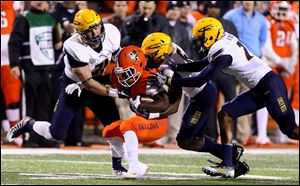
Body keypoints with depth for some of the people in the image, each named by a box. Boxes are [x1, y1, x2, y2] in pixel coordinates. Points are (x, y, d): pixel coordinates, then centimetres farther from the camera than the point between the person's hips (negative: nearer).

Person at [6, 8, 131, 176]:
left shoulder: (111, 33, -19)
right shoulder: (74, 48, -34)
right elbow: (87, 82, -31)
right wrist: (114, 93, -33)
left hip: (98, 83, 4)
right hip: (74, 86, -4)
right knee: (56, 134, -6)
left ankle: (117, 166, 10)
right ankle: (29, 124, 24)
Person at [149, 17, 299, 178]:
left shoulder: (223, 53, -20)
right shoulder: (225, 40, 8)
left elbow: (200, 81, -21)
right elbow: (203, 65, 20)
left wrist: (168, 80, -18)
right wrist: (175, 67, 11)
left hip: (270, 85, -10)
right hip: (258, 90, 10)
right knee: (224, 115, 3)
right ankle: (227, 165, 0)